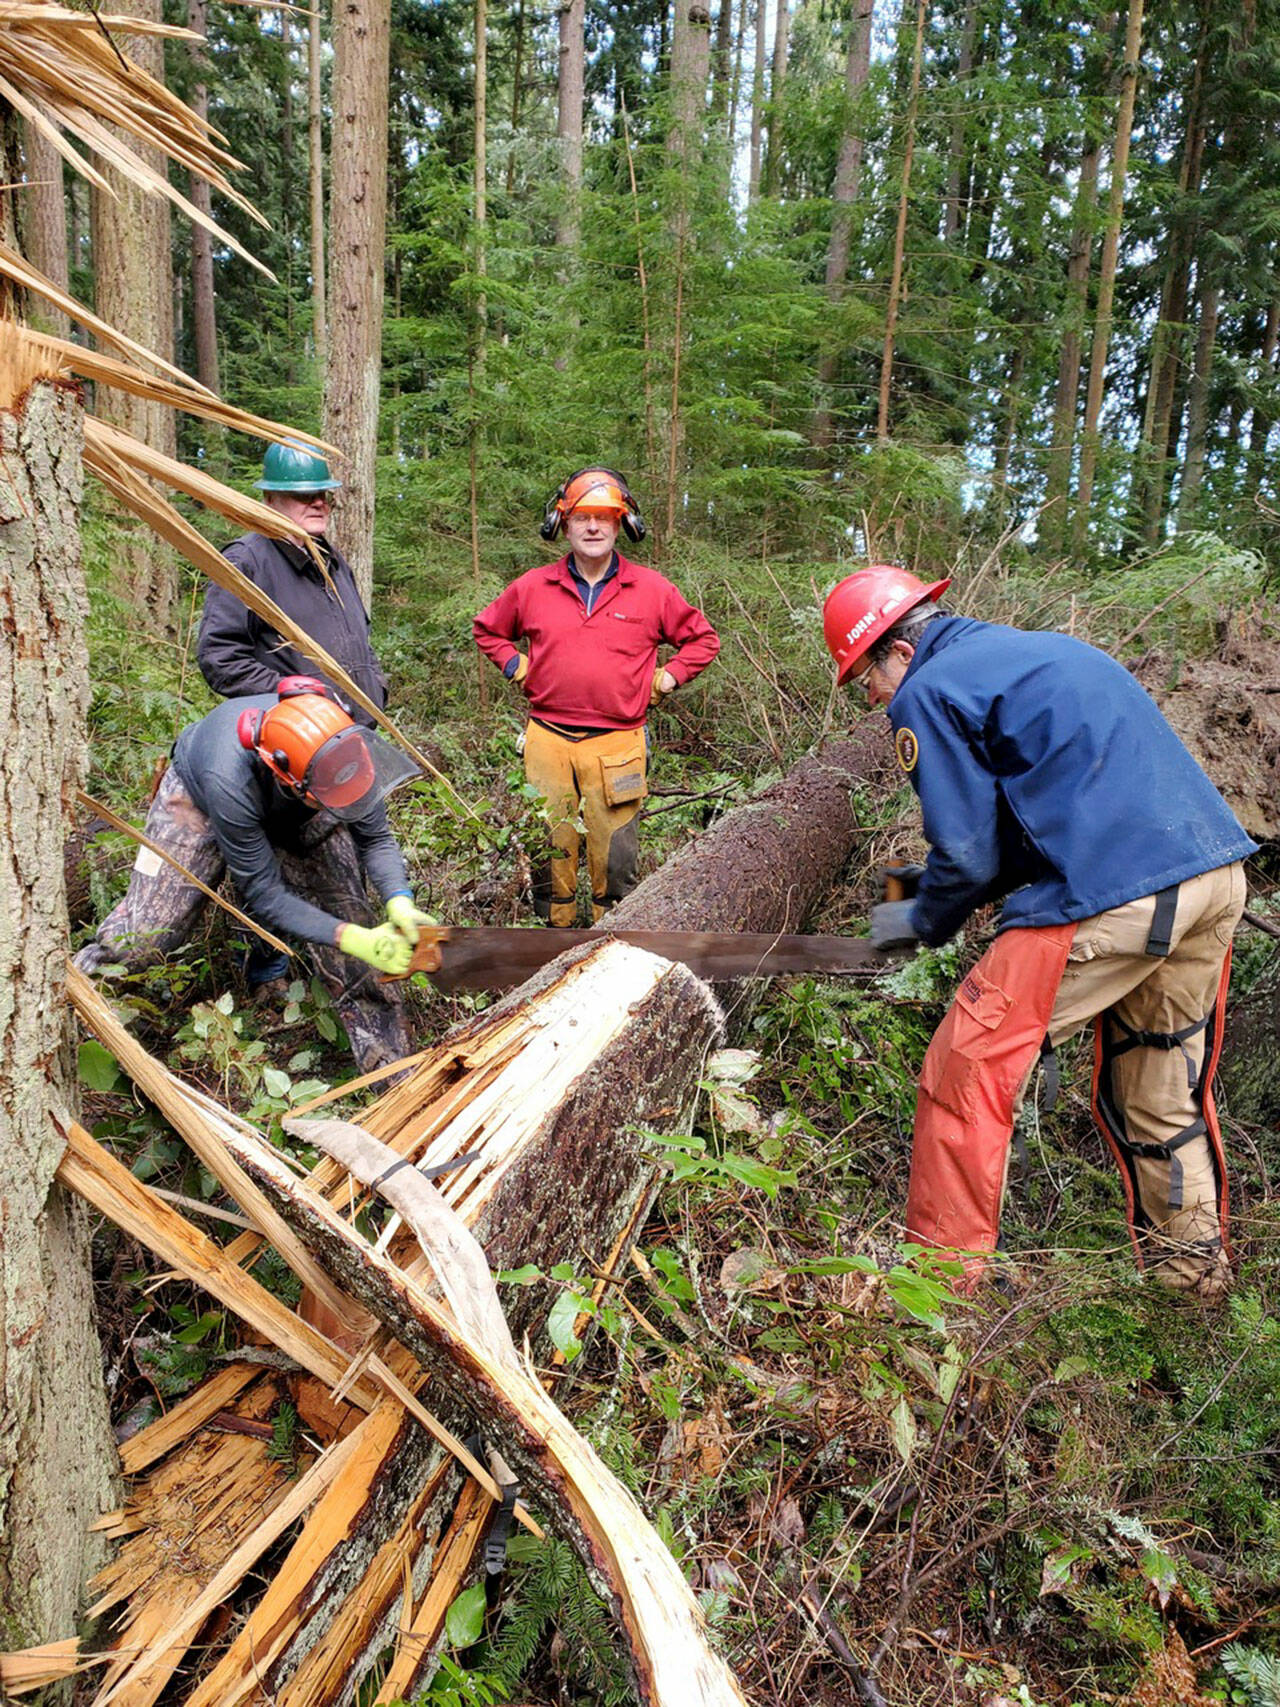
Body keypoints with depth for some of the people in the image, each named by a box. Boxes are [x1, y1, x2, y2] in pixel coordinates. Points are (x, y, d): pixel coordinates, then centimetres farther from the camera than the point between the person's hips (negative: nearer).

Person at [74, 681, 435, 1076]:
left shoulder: (345, 744, -36)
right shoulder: (228, 780, -44)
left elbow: (375, 837, -20)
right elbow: (264, 893, -34)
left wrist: (400, 902, -38)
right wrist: (351, 939, -43)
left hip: (295, 818, 3)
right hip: (197, 797, -2)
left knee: (346, 906, -17)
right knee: (143, 934, -9)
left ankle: (386, 1060, -9)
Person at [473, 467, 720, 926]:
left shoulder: (652, 590, 4)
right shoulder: (532, 587, 7)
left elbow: (702, 638, 15)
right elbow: (487, 629, 24)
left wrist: (664, 679, 4)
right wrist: (516, 667, 9)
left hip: (617, 745, -1)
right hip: (546, 740, 2)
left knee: (615, 856, 2)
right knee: (549, 849, 6)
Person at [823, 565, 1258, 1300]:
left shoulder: (929, 691, -3)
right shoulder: (1037, 651, 24)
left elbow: (969, 858, -5)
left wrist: (920, 922, 15)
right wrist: (939, 890, 25)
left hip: (1113, 896, -9)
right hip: (1217, 873, 9)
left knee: (969, 1073, 3)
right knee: (1165, 1088, 25)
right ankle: (1194, 1262, 41)